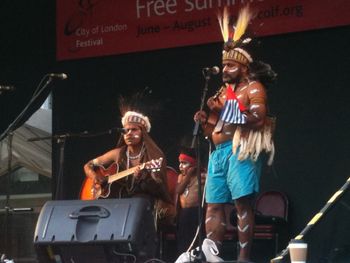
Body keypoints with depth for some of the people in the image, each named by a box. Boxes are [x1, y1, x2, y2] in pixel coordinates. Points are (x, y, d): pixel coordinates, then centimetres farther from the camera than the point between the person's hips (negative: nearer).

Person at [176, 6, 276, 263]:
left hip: (241, 150, -9)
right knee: (214, 204, 1)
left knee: (242, 202, -13)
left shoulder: (253, 88, 0)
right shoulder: (224, 91, 23)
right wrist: (206, 121, 3)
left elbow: (259, 118, -15)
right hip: (219, 152, 9)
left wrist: (225, 111, -17)